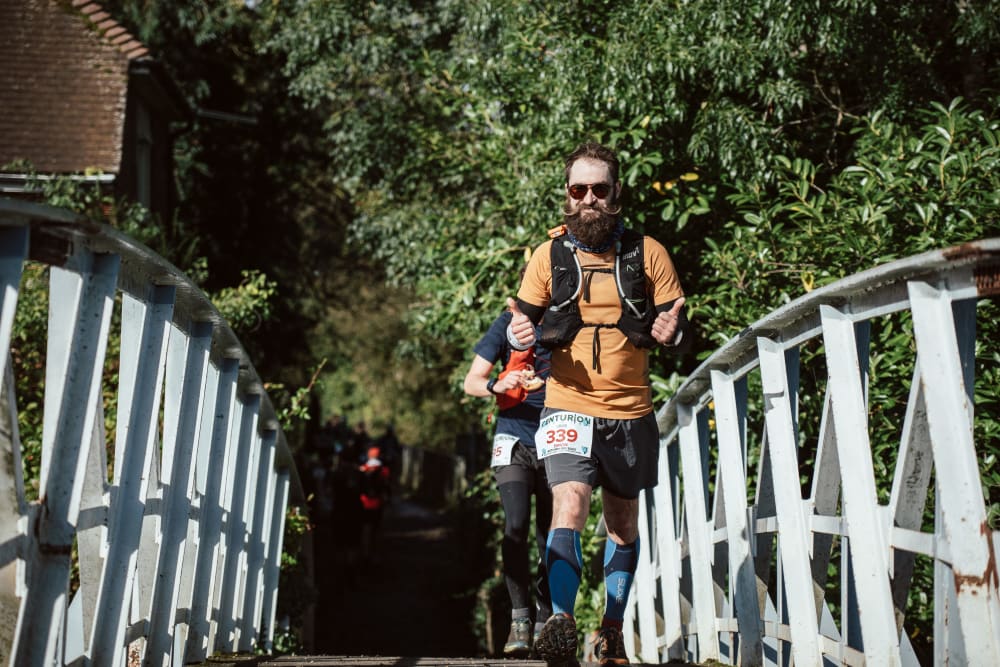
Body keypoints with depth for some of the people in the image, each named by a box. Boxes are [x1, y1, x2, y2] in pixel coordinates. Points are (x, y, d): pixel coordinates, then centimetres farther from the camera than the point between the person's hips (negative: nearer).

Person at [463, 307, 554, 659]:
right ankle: (520, 619, -11)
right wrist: (497, 385, -24)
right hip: (514, 442, -2)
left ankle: (543, 624, 17)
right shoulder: (510, 322, -1)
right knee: (516, 524, -20)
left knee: (550, 537, 5)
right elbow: (471, 381, -2)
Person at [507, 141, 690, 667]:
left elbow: (682, 329, 3)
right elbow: (521, 318, 8)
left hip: (630, 411, 2)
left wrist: (669, 332, -21)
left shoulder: (646, 253, 0)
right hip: (568, 406, -1)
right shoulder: (551, 254, 1)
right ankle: (561, 622, -25)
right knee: (569, 506, -23)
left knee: (623, 522, 14)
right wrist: (523, 334, -16)